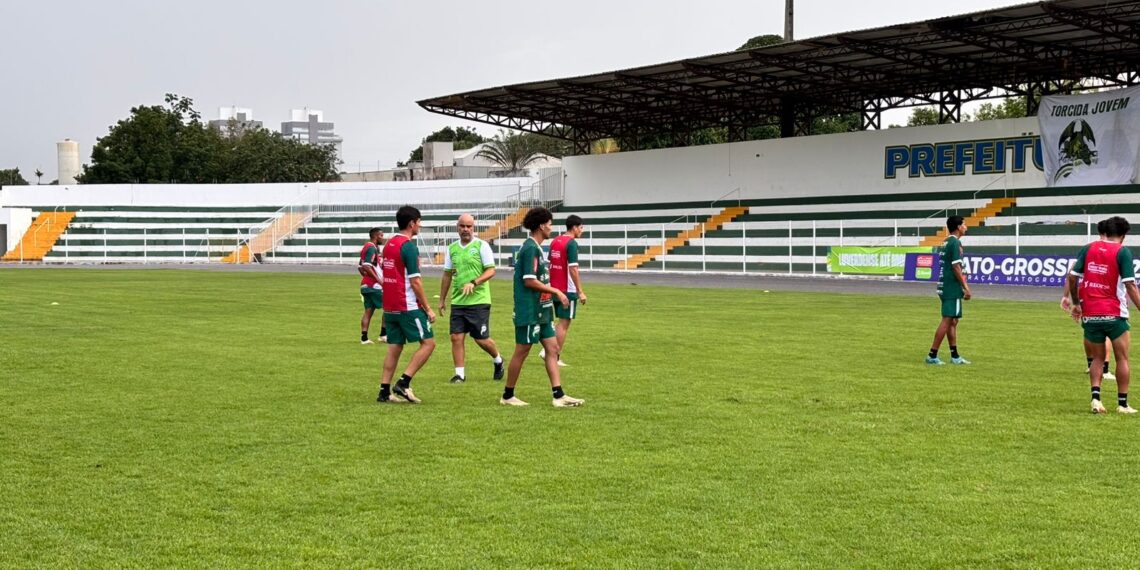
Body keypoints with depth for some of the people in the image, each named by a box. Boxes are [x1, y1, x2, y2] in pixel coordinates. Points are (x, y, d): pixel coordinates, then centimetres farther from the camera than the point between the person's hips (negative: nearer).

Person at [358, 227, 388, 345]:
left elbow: (360, 267, 20)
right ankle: (383, 334, -1)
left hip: (365, 284, 9)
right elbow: (366, 266, -24)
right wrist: (378, 279, -21)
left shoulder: (365, 247, 16)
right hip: (373, 285, -9)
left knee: (368, 311, 8)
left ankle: (364, 338, 4)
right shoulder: (372, 248, -14)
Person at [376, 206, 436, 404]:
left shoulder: (389, 244, 13)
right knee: (428, 343, -1)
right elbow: (415, 282, -16)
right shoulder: (408, 246, -14)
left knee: (394, 347, 11)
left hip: (390, 307, 9)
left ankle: (385, 391, 8)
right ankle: (403, 383, -8)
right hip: (408, 307, -9)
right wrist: (428, 309, -11)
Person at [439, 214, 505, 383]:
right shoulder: (452, 248, 10)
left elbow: (491, 270, -9)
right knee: (456, 337, -3)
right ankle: (459, 374, 6)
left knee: (481, 339, 1)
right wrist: (442, 300, 18)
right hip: (457, 301, 4)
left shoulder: (482, 246, -4)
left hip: (478, 301, -4)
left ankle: (498, 361, 29)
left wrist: (474, 283, -24)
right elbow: (447, 275, 17)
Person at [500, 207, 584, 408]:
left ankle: (558, 396, 5)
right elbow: (529, 281, -21)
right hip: (529, 312, -10)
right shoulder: (530, 248, -17)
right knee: (521, 352, 0)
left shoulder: (535, 247, 13)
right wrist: (556, 291, -16)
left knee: (552, 349, 6)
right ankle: (508, 396, 11)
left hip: (541, 311, 10)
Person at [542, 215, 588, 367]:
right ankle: (556, 358, 4)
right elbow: (573, 269, -19)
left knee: (562, 321, 19)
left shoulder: (555, 241, 10)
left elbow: (549, 265, 14)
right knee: (564, 323, 1)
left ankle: (547, 350, 10)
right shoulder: (571, 243, -14)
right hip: (568, 290, -8)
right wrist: (580, 291, -16)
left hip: (555, 288, 8)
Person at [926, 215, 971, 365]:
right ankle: (932, 355, -7)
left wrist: (964, 285, 22)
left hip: (945, 286, 10)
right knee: (947, 320, -7)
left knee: (952, 321, 12)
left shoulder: (946, 242, 15)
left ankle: (955, 356, 17)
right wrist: (966, 288, -14)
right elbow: (956, 268, -18)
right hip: (952, 288, -10)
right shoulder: (955, 243, -14)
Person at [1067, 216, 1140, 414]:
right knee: (1122, 359, 8)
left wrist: (1076, 304, 16)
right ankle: (1122, 403, 9)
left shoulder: (1088, 249, 6)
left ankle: (1095, 398, -2)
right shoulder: (1123, 252, -5)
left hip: (1090, 314, 4)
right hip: (1114, 314, -4)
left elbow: (1072, 277, 5)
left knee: (1097, 359, 14)